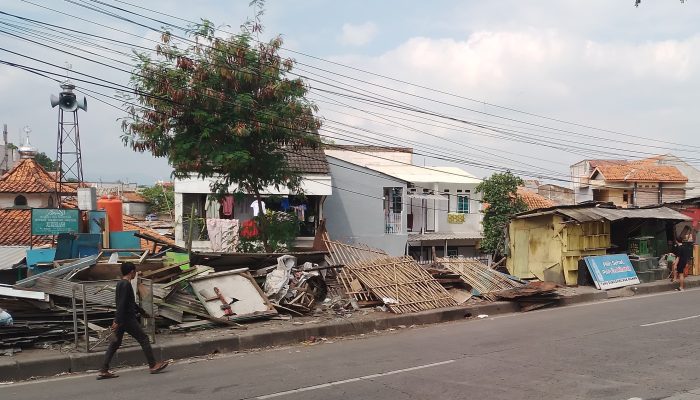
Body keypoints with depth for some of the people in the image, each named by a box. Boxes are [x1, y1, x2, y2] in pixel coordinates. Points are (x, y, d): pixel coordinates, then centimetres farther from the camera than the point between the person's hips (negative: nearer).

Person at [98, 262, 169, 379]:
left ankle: (103, 371, 6)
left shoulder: (120, 284, 15)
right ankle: (153, 365, 5)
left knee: (115, 343, 9)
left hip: (122, 319, 10)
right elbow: (122, 304, -23)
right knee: (144, 339, 0)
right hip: (127, 319, -10)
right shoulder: (126, 285, -16)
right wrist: (117, 321, -26)